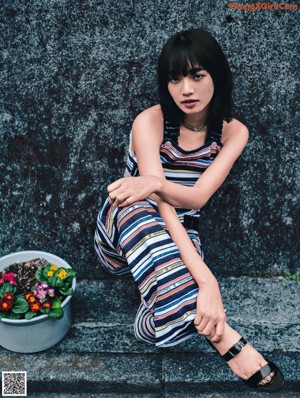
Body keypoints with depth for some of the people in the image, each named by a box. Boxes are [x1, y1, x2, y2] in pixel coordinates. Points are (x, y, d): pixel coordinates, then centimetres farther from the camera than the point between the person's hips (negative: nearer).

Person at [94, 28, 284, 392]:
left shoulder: (233, 132, -6)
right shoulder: (150, 122, -18)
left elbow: (198, 197, -21)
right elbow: (161, 207, -30)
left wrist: (155, 182, -43)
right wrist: (206, 280, -42)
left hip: (178, 240, 1)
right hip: (120, 237, 0)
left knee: (154, 324, -36)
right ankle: (222, 336, -43)